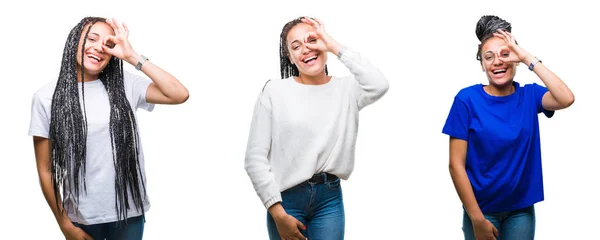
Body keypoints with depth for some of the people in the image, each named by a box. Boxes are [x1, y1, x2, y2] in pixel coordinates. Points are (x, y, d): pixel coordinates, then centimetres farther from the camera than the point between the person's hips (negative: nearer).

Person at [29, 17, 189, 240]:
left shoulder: (124, 85, 0)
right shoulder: (47, 97, -5)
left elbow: (180, 95, -12)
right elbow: (45, 170, -3)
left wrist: (132, 56, -12)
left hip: (129, 211, 2)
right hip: (82, 217, -1)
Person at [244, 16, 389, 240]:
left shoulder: (346, 89, 2)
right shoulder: (274, 92, -3)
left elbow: (379, 86, -21)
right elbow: (255, 158, -5)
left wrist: (336, 47, -13)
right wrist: (278, 213, -10)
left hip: (330, 197, 1)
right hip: (287, 198, -1)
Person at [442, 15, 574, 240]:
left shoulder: (529, 95, -1)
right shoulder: (467, 99, -10)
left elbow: (566, 99, -23)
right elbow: (456, 164, -12)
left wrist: (528, 58, -18)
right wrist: (477, 219, -15)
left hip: (522, 209, 3)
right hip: (482, 208, -2)